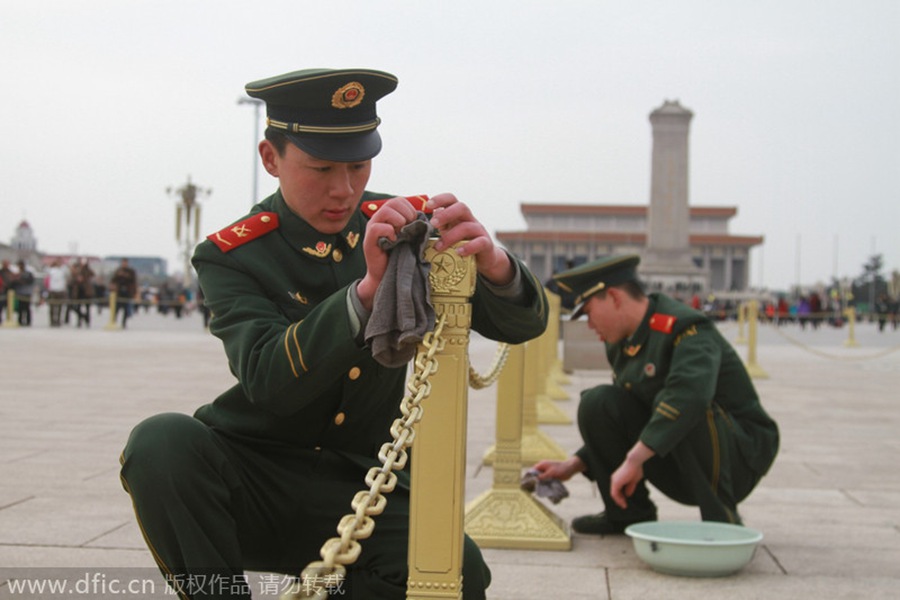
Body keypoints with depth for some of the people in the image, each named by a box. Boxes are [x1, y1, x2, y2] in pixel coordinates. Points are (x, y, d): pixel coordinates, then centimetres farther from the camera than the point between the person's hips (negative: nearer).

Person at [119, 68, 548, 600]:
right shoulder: (233, 256, -10)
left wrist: (491, 261, -36)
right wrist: (367, 291, -43)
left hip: (359, 495, 2)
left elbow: (524, 323, -11)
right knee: (161, 442, -31)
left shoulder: (411, 226, -3)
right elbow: (267, 381, -28)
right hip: (252, 484, -1)